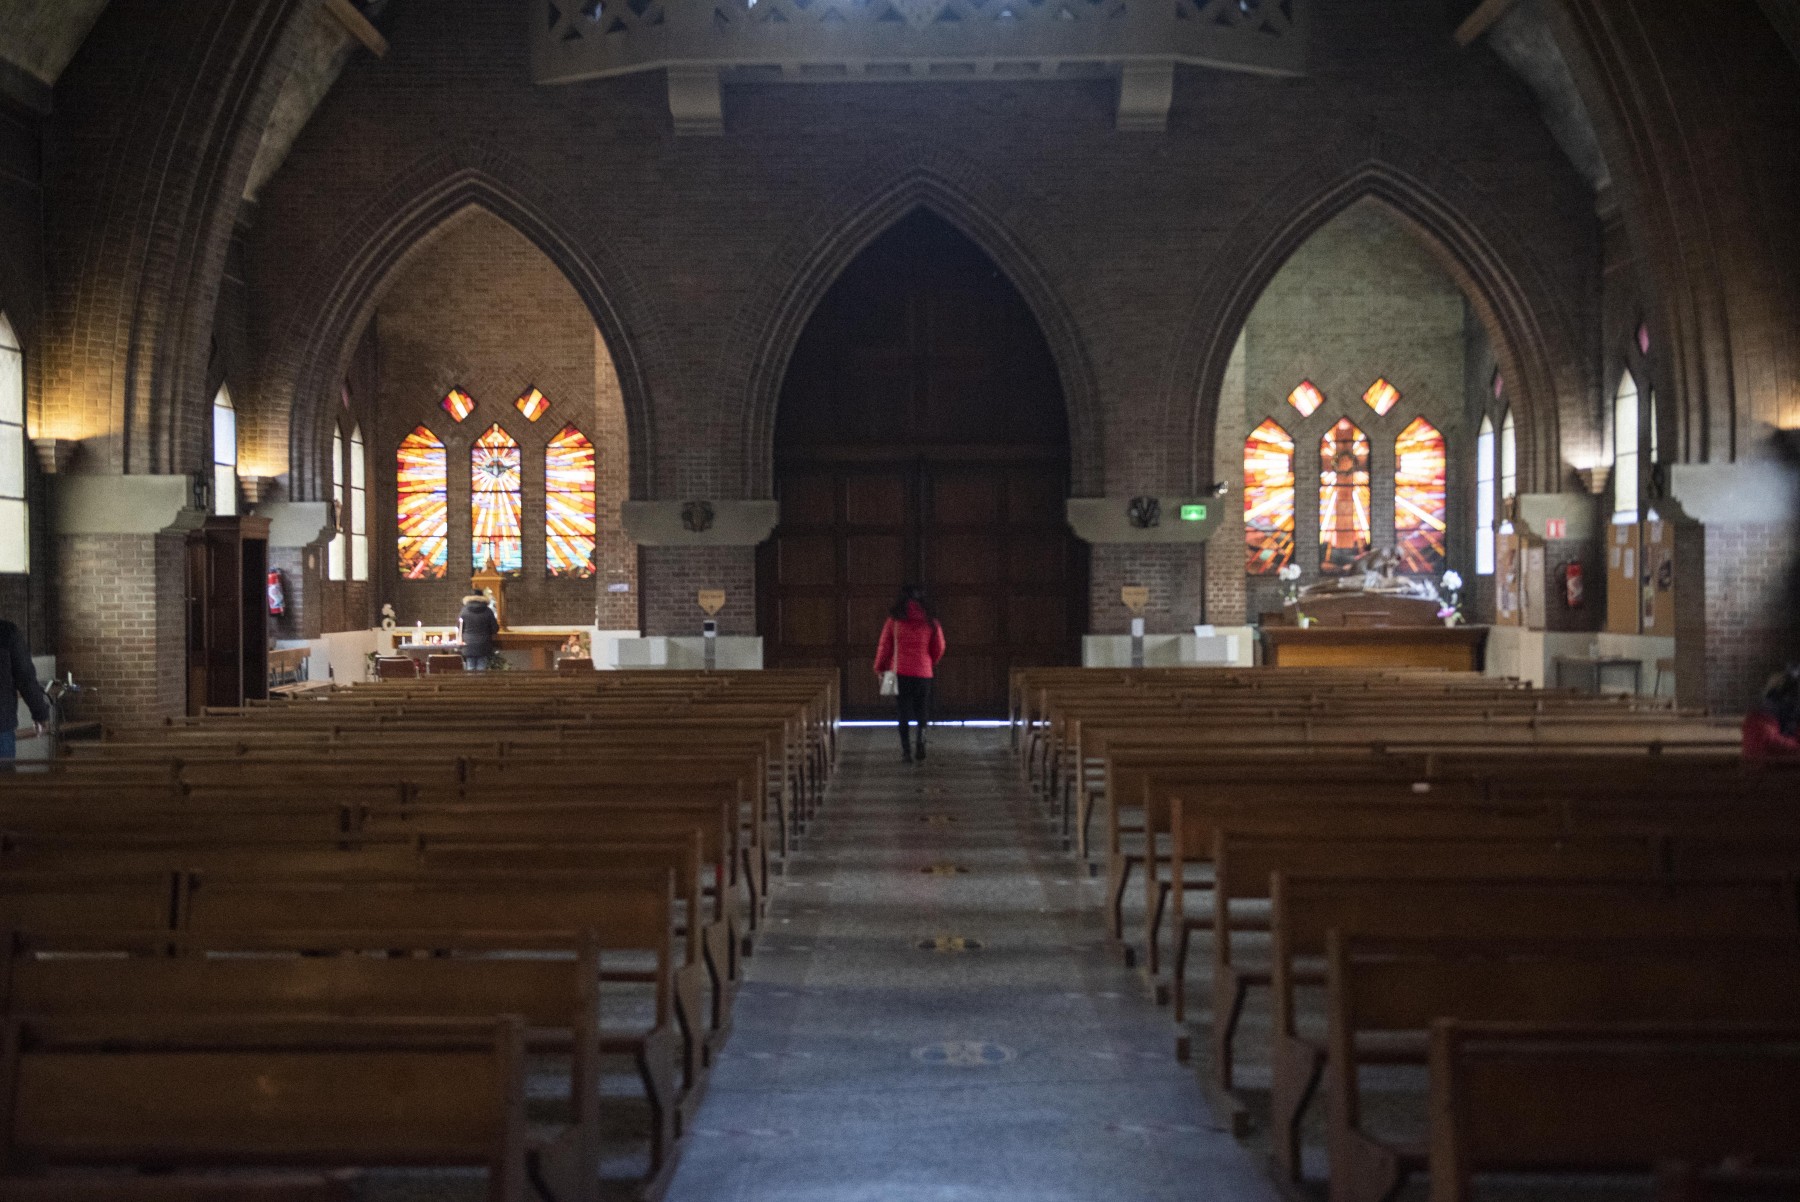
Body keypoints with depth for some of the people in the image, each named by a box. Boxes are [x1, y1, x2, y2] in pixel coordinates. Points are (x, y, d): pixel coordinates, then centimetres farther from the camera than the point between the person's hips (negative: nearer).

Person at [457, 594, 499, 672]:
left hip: (469, 646, 1)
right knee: (481, 669, 1)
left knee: (470, 669, 3)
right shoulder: (487, 611, -5)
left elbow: (459, 627, 6)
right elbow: (495, 629, 0)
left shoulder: (465, 610, -2)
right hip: (483, 647, -1)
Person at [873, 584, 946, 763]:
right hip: (923, 672, 0)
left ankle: (906, 749, 1)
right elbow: (939, 647, 7)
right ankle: (922, 735, -14)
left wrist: (880, 668, 16)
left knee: (904, 712, 7)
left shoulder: (894, 621, -2)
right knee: (922, 708, 13)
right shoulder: (930, 622, 1)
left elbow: (885, 646, 1)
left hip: (900, 672, 0)